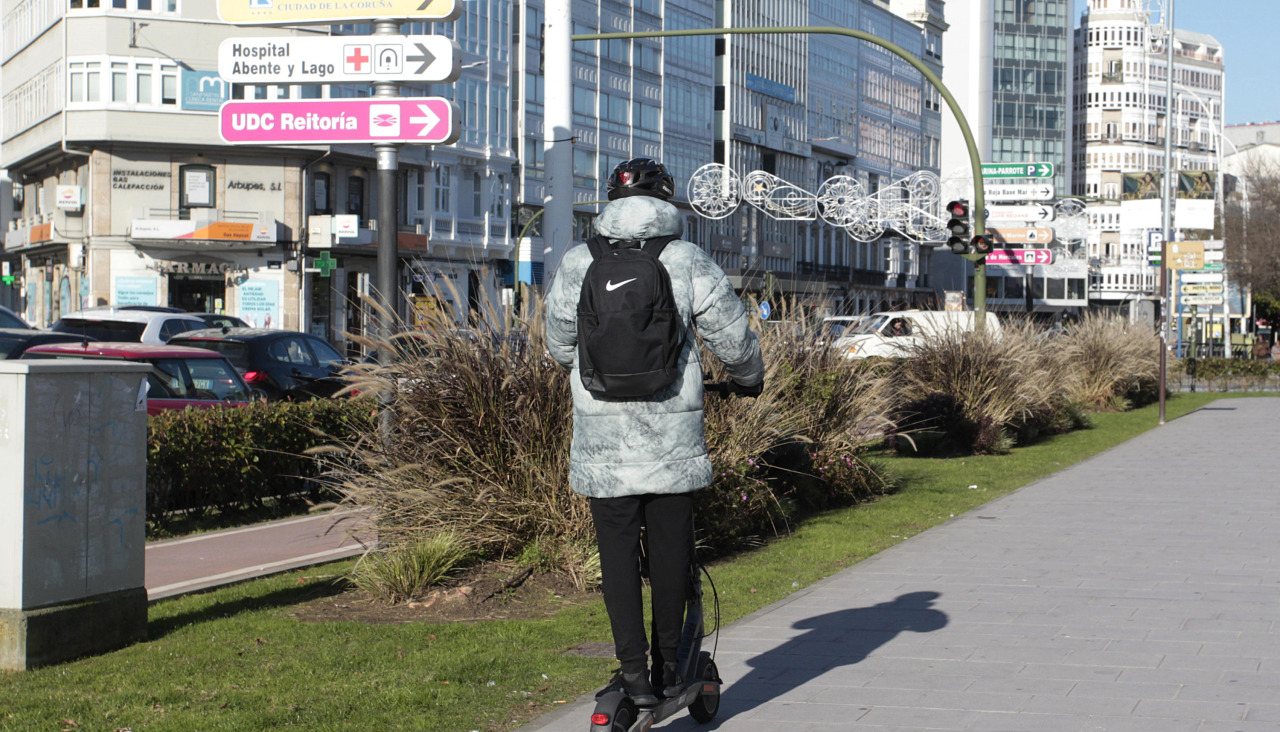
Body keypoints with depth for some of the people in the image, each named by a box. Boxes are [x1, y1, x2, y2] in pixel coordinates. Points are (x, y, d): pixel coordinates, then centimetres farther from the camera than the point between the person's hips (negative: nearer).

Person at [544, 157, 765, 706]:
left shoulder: (578, 264, 1)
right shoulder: (689, 262, -3)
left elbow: (559, 345, 13)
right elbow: (733, 336, 2)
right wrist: (748, 378, 24)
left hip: (602, 439, 0)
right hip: (673, 439, 0)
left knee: (618, 554, 6)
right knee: (670, 550, 11)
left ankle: (634, 672, 3)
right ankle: (669, 666, 21)